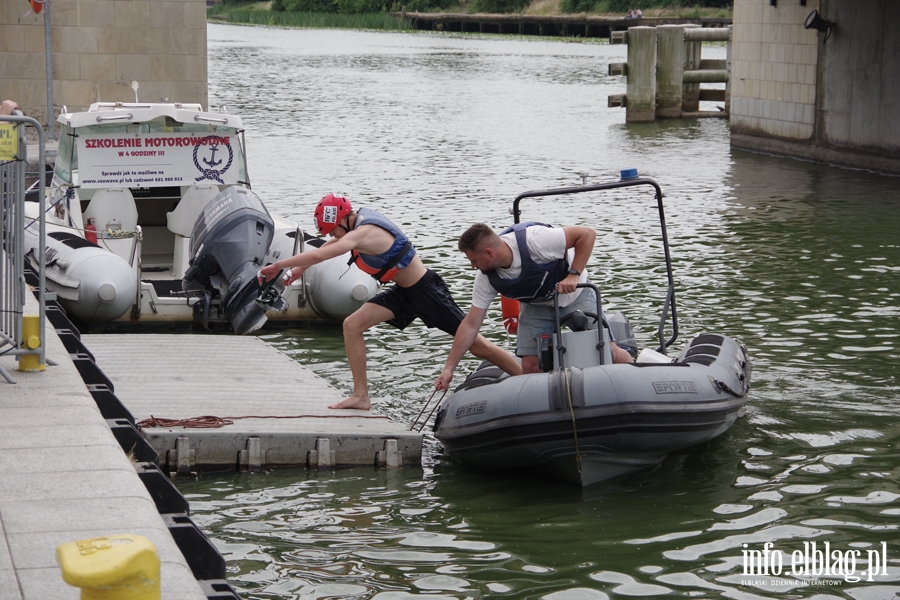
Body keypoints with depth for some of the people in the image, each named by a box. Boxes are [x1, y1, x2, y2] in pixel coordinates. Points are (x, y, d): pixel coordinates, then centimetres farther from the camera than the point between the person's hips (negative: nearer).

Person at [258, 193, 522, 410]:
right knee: (352, 325, -2)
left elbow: (319, 255, -37)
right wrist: (299, 268, 14)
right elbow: (330, 245, 20)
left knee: (478, 345, -3)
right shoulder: (361, 217, 0)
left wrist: (278, 265, -28)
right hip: (403, 292, 9)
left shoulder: (363, 233, -28)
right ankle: (361, 396, 2)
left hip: (426, 292, -9)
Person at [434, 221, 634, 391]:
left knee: (608, 352, -9)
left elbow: (588, 234, -28)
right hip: (537, 306, 4)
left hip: (576, 294, -4)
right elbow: (470, 326, -14)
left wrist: (574, 275, -34)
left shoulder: (534, 240, -36)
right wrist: (449, 369, -16)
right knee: (531, 366, -12)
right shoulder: (486, 278, -20)